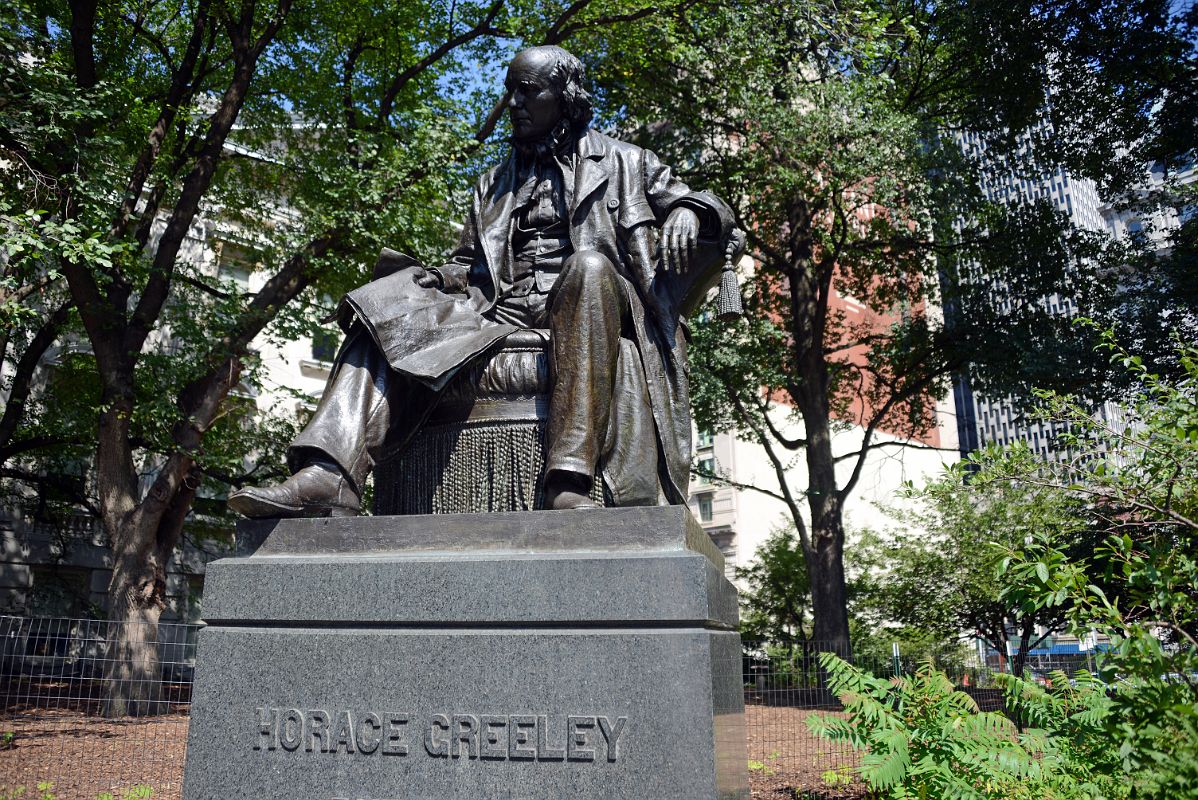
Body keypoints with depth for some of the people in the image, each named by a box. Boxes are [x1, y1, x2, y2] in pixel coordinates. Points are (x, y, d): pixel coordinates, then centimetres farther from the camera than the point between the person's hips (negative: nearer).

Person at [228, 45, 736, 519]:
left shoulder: (621, 162, 19)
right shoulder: (494, 184, 29)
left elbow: (709, 208, 16)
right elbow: (467, 263, 26)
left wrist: (687, 212, -10)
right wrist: (439, 277, 1)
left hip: (580, 303, -3)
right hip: (499, 309, 4)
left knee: (588, 263, -37)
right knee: (388, 309, -19)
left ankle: (570, 482, -48)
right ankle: (330, 475, -40)